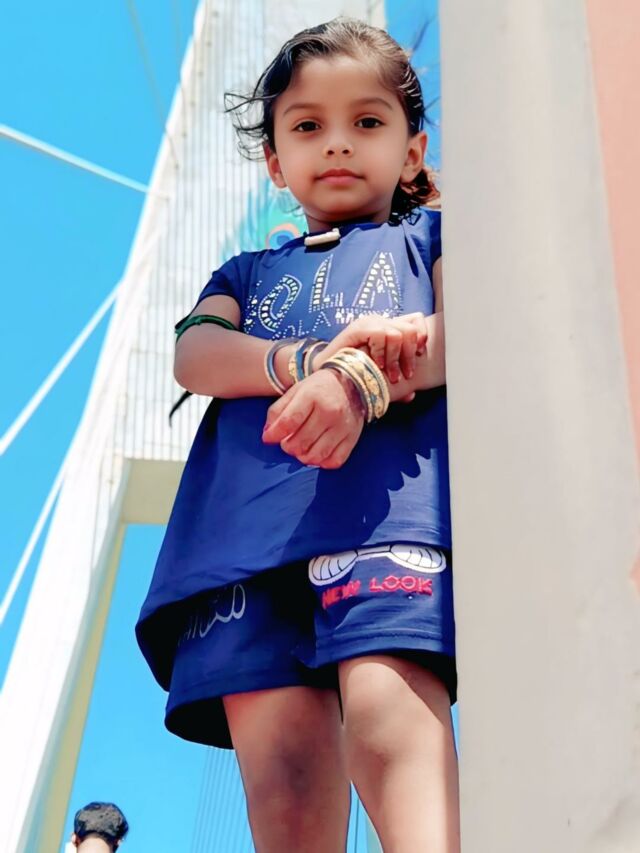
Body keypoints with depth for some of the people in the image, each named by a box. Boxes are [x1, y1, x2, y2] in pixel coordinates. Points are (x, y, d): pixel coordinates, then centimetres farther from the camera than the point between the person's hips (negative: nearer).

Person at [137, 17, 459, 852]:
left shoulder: (428, 236, 27)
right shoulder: (250, 272, 34)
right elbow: (194, 352, 12)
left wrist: (360, 381, -16)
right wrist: (308, 359, -10)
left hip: (388, 488, -2)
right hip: (248, 510, 3)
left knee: (390, 711, -27)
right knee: (282, 761, -12)